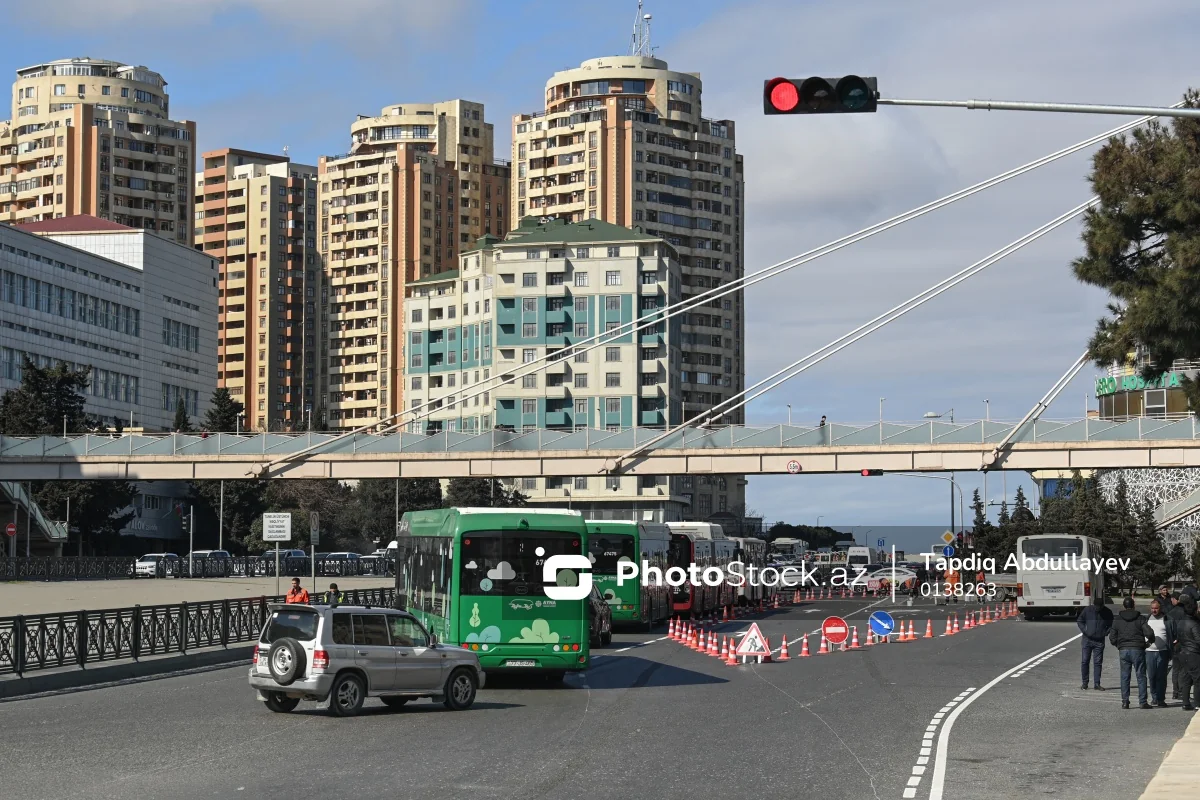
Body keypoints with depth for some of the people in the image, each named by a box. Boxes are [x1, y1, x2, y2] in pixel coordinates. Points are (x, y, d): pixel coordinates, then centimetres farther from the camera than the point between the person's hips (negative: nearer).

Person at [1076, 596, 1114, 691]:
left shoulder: (1107, 612, -2)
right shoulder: (1087, 610, -4)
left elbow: (1111, 625, 10)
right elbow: (1079, 621, 6)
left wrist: (1106, 632, -6)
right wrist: (1084, 631, -8)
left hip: (1099, 641, 0)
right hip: (1087, 639, 0)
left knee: (1098, 662, 1)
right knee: (1085, 661, 2)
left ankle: (1097, 684, 7)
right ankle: (1085, 682, 12)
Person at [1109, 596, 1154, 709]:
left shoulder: (1117, 620, 5)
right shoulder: (1140, 619, -1)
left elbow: (1112, 637, 4)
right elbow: (1149, 633, -11)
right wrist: (1150, 641, 10)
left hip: (1123, 650, 2)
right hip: (1137, 649, -2)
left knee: (1124, 677, 7)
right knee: (1141, 676, 3)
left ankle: (1125, 702, 4)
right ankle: (1142, 702, -1)